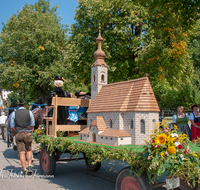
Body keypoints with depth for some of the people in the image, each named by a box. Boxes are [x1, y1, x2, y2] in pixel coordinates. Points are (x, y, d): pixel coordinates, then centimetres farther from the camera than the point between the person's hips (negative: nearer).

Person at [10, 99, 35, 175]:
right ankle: (29, 167, 4)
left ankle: (24, 170, 4)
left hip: (18, 134, 0)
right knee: (29, 150, 17)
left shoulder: (14, 114, 2)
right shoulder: (29, 112, 1)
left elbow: (12, 127, 4)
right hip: (28, 134, 0)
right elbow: (32, 125, 4)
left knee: (21, 153, 4)